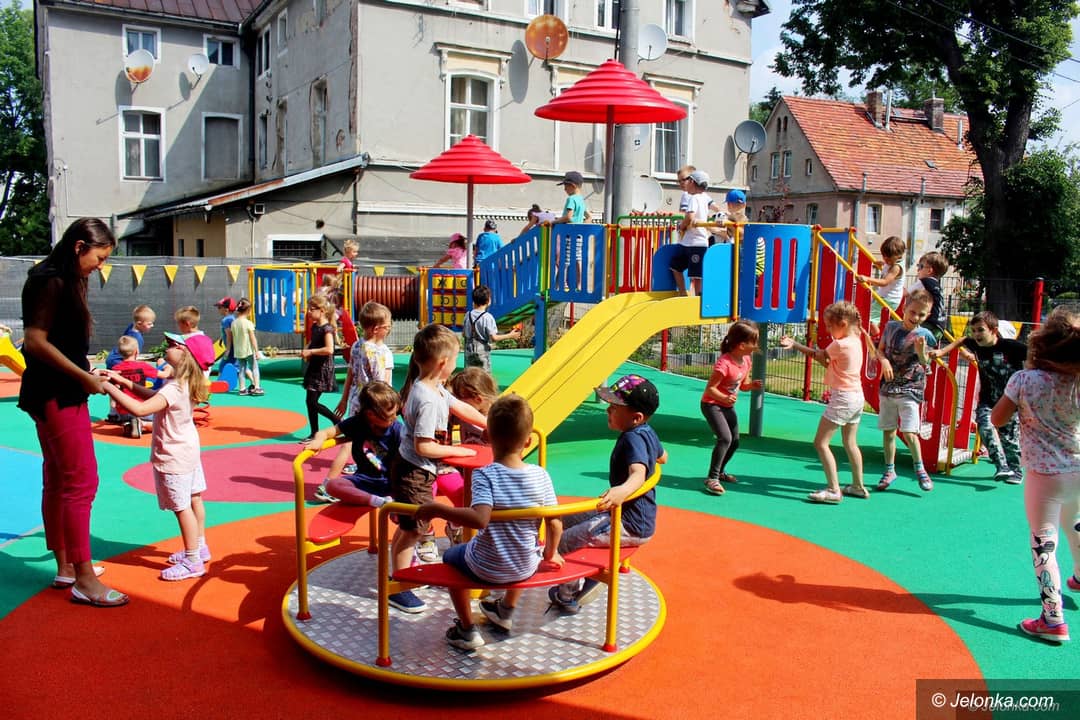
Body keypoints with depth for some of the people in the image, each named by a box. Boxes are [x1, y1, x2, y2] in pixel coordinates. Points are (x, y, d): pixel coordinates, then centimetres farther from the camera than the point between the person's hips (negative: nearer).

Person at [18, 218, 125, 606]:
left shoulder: (62, 281, 13)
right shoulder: (52, 281, -15)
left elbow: (59, 340, 13)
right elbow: (35, 341, -20)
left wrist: (87, 374, 8)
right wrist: (84, 377, -16)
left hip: (55, 394, 11)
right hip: (58, 396, -11)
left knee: (57, 481, 15)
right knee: (81, 482, -8)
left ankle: (65, 567, 26)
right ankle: (84, 580, -2)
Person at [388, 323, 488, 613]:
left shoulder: (433, 388, 2)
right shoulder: (429, 400, -27)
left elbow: (461, 408, 16)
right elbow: (423, 446, -28)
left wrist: (491, 426, 20)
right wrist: (457, 451, -17)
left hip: (412, 470, 10)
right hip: (415, 472, -9)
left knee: (408, 527, 23)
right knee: (413, 529, 2)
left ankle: (404, 570, 39)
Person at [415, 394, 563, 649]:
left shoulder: (485, 475, -22)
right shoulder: (540, 475, -12)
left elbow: (480, 518, -38)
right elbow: (555, 525, -7)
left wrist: (436, 509, -30)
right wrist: (550, 554, 12)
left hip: (486, 570, -3)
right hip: (527, 569, 4)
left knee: (451, 556, 29)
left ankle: (466, 630, 28)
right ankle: (506, 610, 56)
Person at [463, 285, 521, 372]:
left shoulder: (468, 315, 0)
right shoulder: (487, 317, -15)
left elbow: (463, 334, 8)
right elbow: (493, 338, -18)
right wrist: (510, 336, -9)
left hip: (469, 351, 5)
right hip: (482, 352, -5)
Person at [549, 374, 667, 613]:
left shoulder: (633, 439, -25)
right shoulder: (648, 432, 3)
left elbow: (638, 473, -42)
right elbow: (662, 456, 23)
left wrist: (623, 490, -62)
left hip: (630, 526, -11)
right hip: (634, 516, 11)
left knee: (562, 543, -12)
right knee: (566, 521, 23)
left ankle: (567, 597, 12)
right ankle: (589, 578, 25)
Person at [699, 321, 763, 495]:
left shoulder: (746, 360, -2)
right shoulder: (724, 363, -28)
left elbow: (743, 384, 10)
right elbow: (709, 389, -26)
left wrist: (752, 385, -11)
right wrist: (724, 398, -41)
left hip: (728, 406, 9)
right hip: (711, 404, -9)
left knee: (735, 441, 15)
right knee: (725, 438, -23)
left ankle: (720, 472, 36)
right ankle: (712, 478, -16)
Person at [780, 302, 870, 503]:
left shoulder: (840, 345, -19)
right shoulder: (855, 341, 9)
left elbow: (819, 355, -5)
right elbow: (827, 362, 8)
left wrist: (794, 344, 0)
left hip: (842, 398, -10)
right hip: (857, 396, 10)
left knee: (821, 442, -7)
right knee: (850, 443, 22)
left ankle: (834, 490, -10)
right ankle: (858, 486, 32)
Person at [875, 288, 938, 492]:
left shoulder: (924, 335, -7)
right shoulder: (891, 327, 2)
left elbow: (926, 364, -9)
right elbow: (880, 350, 11)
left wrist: (921, 351, -29)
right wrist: (884, 360, -10)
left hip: (910, 389, -3)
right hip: (888, 386, 3)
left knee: (909, 432, -8)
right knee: (888, 431, 10)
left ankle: (919, 468, 13)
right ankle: (890, 470, 23)